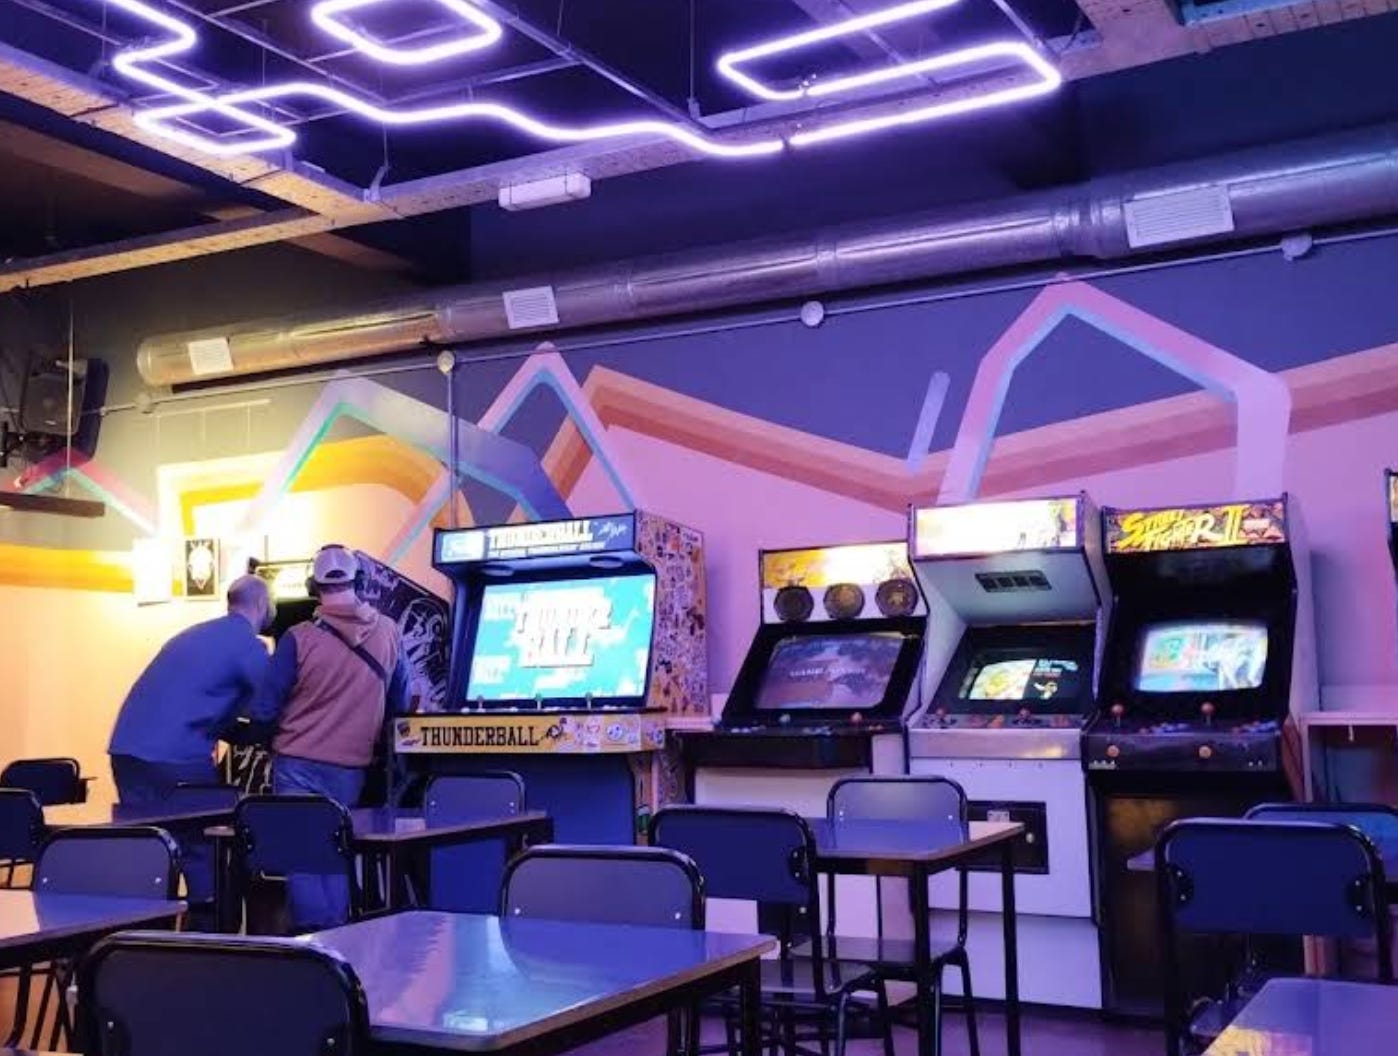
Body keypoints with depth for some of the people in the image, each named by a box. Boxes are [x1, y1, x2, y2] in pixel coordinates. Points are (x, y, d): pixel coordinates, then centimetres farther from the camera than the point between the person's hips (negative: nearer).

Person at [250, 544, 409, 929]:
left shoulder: (298, 638, -13)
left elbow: (263, 711, -8)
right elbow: (399, 703, 9)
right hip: (352, 767, 3)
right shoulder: (388, 632, -3)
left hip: (298, 763, -3)